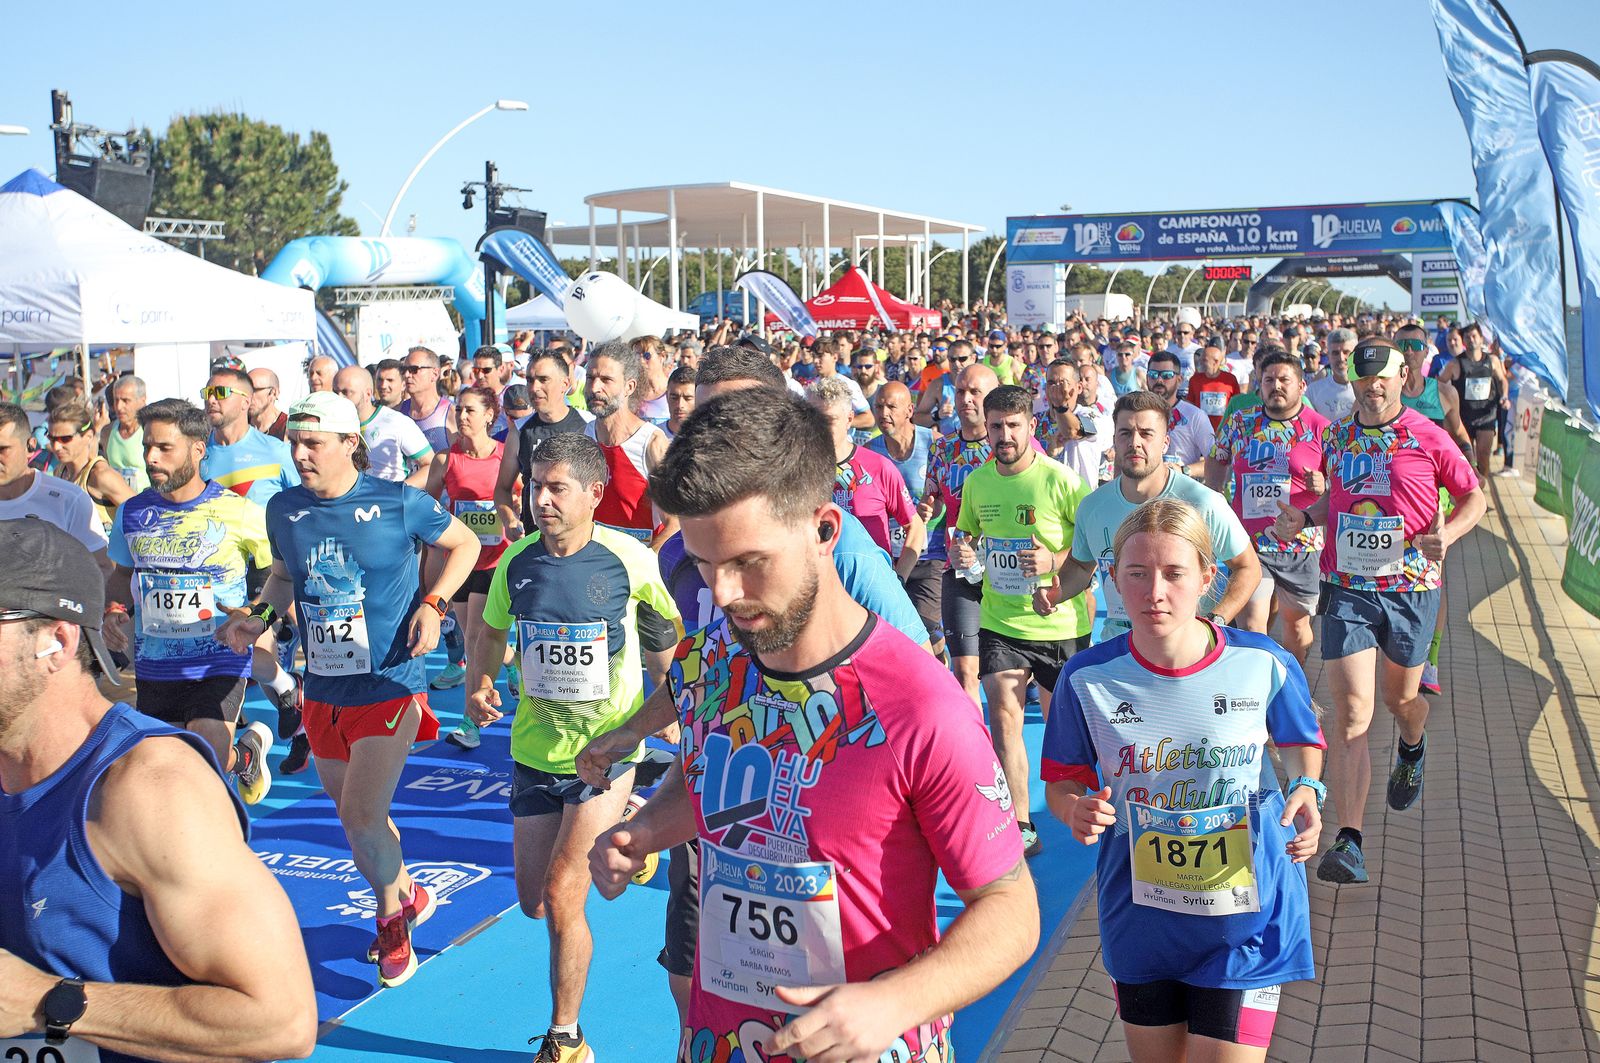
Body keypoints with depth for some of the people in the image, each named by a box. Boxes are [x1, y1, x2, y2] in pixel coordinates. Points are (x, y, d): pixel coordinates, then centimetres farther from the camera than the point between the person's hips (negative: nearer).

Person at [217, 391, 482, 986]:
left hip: (389, 685, -5)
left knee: (362, 818, -10)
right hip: (323, 690, 5)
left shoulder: (398, 503, -10)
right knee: (353, 813, 16)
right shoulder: (284, 509, 2)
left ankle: (390, 914, 19)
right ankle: (408, 895, 42)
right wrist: (258, 616, -1)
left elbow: (466, 543, 4)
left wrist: (432, 603, -10)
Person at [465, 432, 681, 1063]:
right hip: (535, 749, 5)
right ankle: (619, 824, 43)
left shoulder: (630, 560, -15)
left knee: (560, 898, -11)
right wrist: (478, 686, -4)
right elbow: (491, 635, 12)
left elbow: (667, 639, 1)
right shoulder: (517, 561, -5)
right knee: (534, 904, 12)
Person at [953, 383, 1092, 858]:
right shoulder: (976, 481, 1)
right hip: (999, 620, 3)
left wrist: (1056, 561, -24)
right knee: (1002, 721, -3)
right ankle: (1021, 830, 6)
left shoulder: (1061, 480, -14)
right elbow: (967, 532, 17)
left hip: (1059, 622, -3)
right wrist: (961, 550, -6)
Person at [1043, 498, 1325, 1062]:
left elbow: (1302, 742, 7)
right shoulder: (1088, 678, -11)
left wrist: (1306, 788, -13)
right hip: (1140, 915, 2)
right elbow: (1061, 781, 1)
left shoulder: (1264, 665, -13)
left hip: (1246, 919, -2)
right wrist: (1077, 810, -22)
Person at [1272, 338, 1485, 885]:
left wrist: (1447, 535, -14)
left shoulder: (1427, 437, -4)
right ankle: (1349, 842, -12)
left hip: (1411, 588, -1)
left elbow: (1473, 496, 5)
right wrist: (1302, 516, 2)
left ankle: (1412, 749, 57)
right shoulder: (1335, 437, 6)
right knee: (1351, 711, -10)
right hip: (1347, 589, 1)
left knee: (1400, 699, 17)